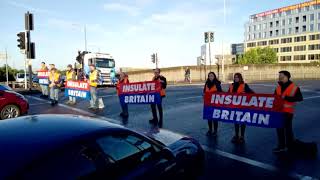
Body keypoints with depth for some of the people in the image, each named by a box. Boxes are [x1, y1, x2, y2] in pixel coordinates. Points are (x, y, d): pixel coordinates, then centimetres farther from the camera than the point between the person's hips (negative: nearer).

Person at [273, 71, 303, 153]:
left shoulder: (294, 87, -11)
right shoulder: (278, 86, 8)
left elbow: (300, 98, -19)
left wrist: (286, 97, -27)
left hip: (287, 111, -6)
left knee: (288, 128, 5)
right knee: (279, 128, 10)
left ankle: (289, 146, 21)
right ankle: (281, 146, 22)